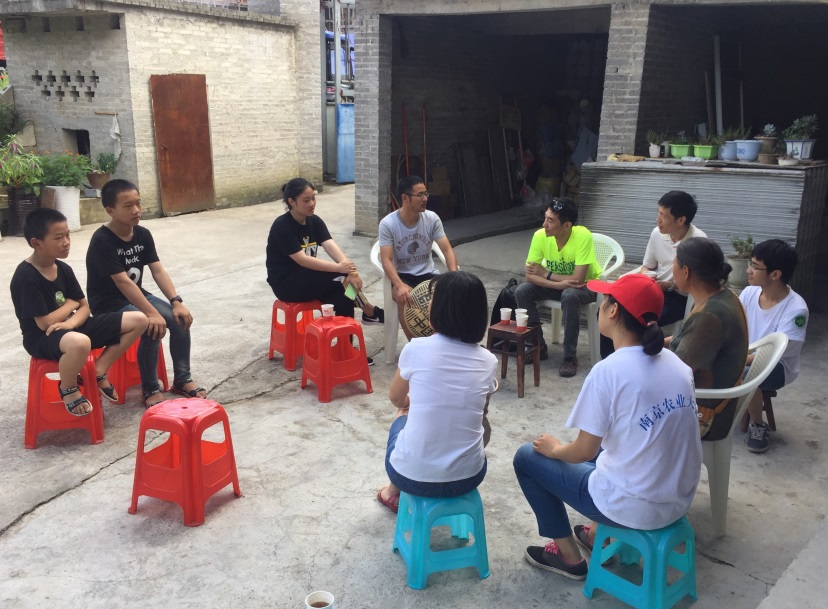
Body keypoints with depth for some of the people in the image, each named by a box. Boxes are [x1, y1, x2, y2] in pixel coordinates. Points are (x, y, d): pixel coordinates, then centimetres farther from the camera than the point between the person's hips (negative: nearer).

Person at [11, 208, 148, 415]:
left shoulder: (63, 269, 4)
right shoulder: (26, 276, -19)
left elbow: (84, 307, 7)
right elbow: (44, 323, -22)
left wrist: (71, 322, -17)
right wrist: (70, 304, -5)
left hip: (69, 328, 8)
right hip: (42, 339, -8)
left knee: (138, 321, -2)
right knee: (80, 342, -46)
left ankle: (99, 370, 6)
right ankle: (68, 389, -13)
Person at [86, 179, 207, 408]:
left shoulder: (143, 234, 0)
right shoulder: (102, 241, -21)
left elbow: (158, 270, -5)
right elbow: (122, 282, -28)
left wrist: (177, 302, -19)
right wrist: (152, 313, -34)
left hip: (136, 296, 7)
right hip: (109, 304, -7)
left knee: (181, 319, -13)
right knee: (153, 328, -29)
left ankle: (182, 379, 3)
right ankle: (150, 389, -11)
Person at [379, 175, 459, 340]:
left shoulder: (432, 218, -6)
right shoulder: (388, 224, -14)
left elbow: (447, 250, -10)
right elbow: (386, 260, -20)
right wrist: (400, 285, -38)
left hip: (427, 274, 3)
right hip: (402, 276, -3)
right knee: (405, 298, -35)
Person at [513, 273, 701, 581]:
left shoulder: (609, 370, -21)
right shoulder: (677, 364, 0)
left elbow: (584, 452, -15)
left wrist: (554, 449, 7)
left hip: (632, 507, -7)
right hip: (679, 499, 7)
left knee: (527, 457, 11)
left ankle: (569, 556, 20)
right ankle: (599, 536, 34)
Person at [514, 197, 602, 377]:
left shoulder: (583, 236, -31)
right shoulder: (540, 236, -19)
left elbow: (577, 279, -32)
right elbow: (530, 275, -19)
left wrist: (546, 273, -22)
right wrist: (558, 284, -33)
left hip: (586, 285, -4)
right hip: (556, 284, 5)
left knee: (569, 296, -37)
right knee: (522, 291, -18)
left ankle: (570, 356, -21)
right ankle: (538, 346, -2)